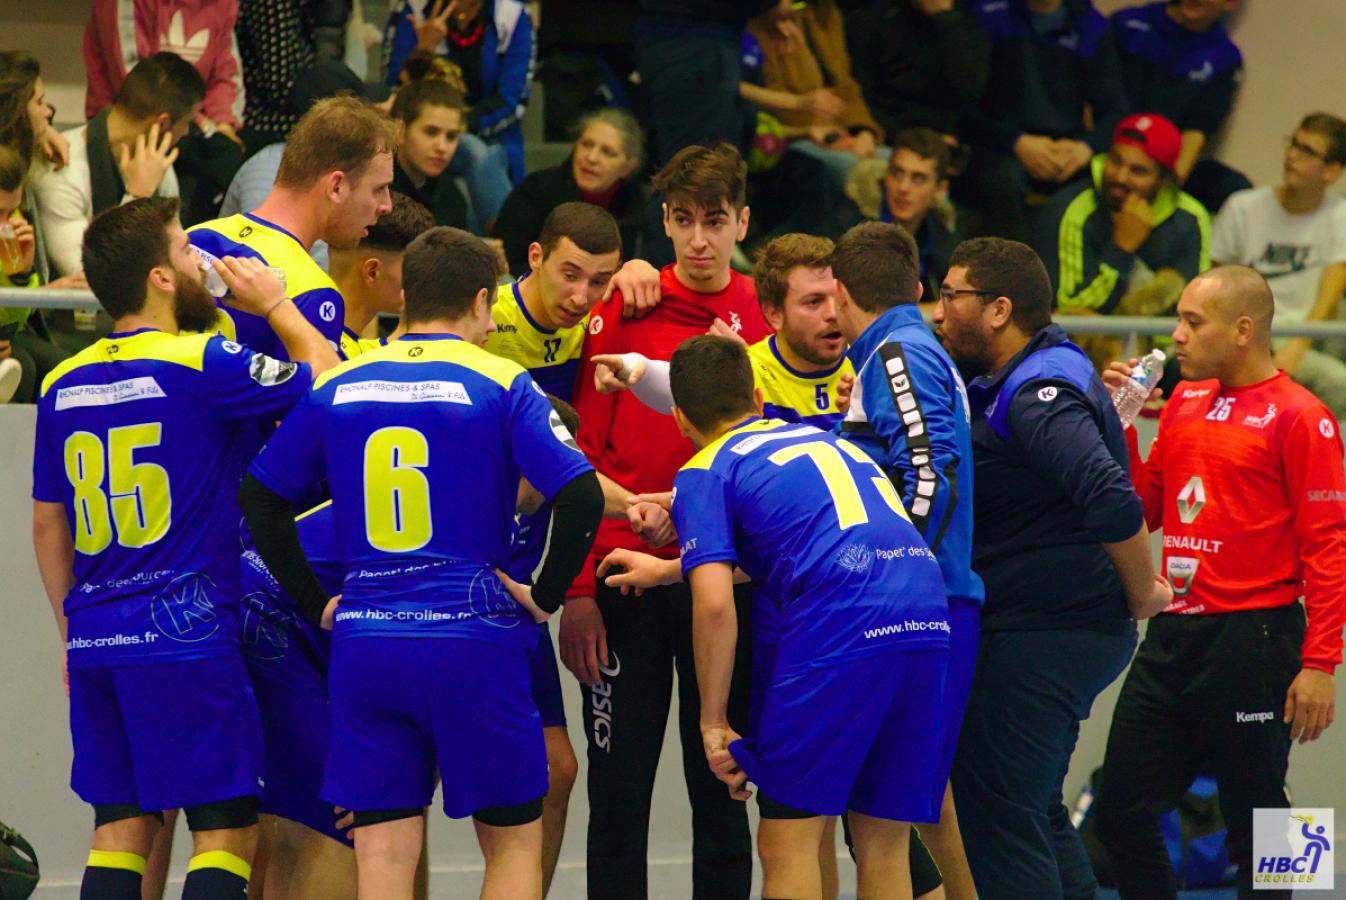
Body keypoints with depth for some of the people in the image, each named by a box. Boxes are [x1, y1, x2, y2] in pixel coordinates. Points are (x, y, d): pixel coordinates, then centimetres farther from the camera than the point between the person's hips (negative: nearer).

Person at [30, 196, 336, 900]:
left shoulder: (62, 386, 10)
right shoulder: (200, 365, -10)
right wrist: (275, 305, 10)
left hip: (96, 642, 6)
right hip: (186, 635, -6)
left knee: (119, 833, 10)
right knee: (226, 833, -3)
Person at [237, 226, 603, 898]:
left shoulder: (337, 388, 9)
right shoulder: (499, 384, -2)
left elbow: (259, 497, 13)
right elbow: (580, 496, -12)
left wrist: (315, 603, 15)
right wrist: (547, 596, -1)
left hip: (362, 640, 3)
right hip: (472, 635, -3)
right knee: (513, 839, 10)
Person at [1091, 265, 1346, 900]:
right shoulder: (1184, 403, 13)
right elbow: (1144, 509, 20)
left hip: (1251, 642, -7)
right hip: (1174, 634, 7)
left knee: (1255, 826, 0)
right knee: (1120, 811, 5)